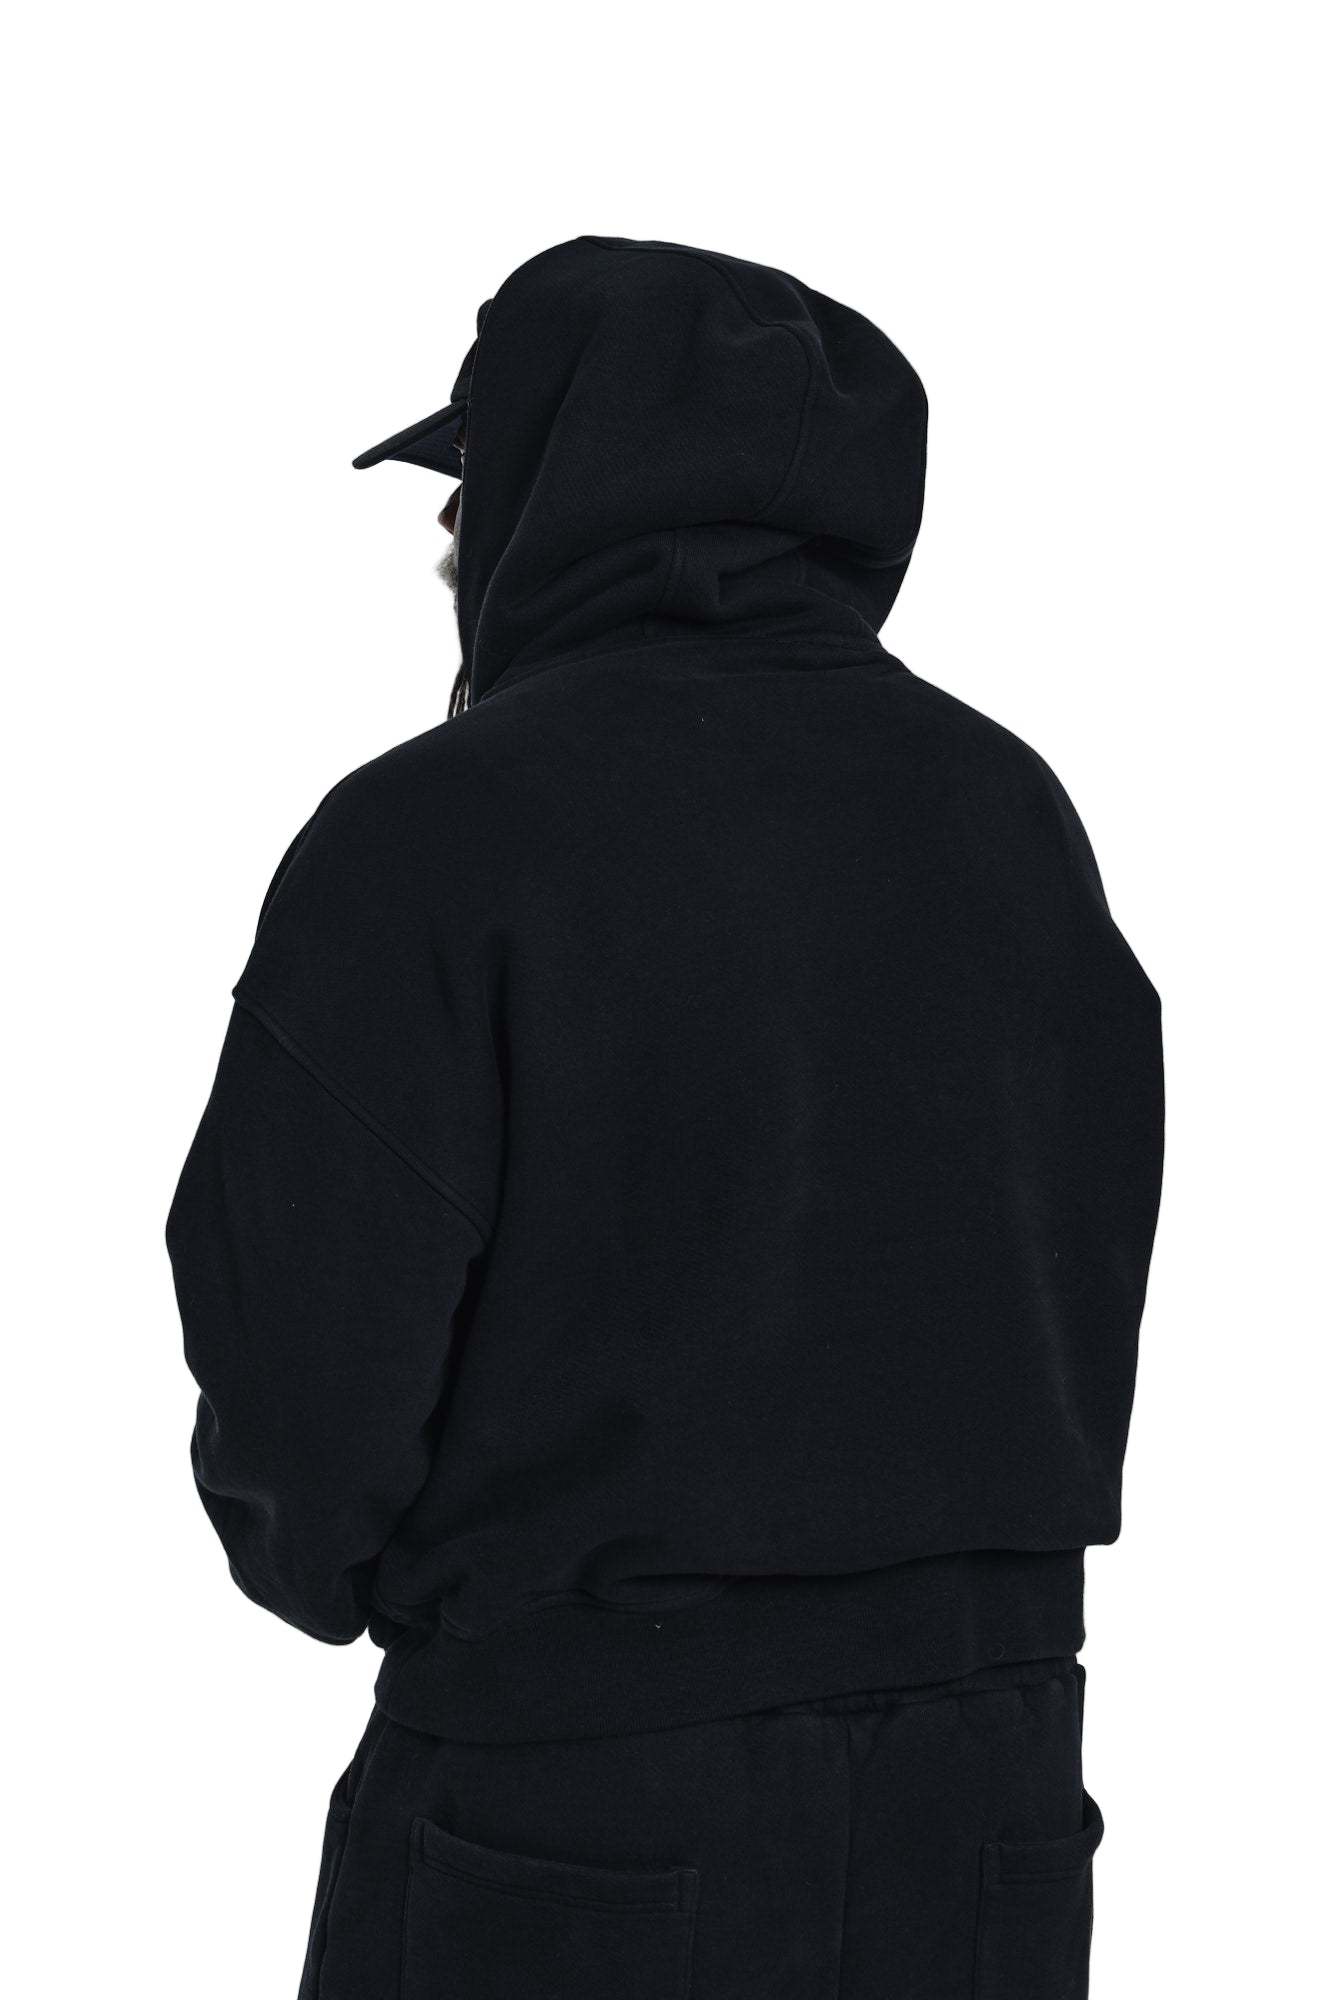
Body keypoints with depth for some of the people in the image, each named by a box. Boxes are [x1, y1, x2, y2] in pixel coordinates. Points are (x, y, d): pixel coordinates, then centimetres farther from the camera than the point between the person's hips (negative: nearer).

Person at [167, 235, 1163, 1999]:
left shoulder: (436, 831, -13)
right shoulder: (1006, 814, 4)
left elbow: (300, 1363, -12)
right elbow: (1077, 1307, 9)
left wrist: (332, 1558, 8)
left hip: (582, 1805, -5)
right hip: (981, 1818, 5)